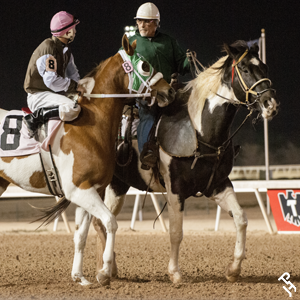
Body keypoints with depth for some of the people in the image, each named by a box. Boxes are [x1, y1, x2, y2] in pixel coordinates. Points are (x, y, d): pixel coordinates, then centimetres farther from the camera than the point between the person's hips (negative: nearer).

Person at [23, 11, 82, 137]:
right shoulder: (48, 49, -19)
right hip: (38, 95, -10)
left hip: (56, 93, 10)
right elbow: (52, 81, -24)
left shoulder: (65, 49, 12)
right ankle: (35, 118, -19)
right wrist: (75, 86, -16)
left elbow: (73, 75, 18)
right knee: (72, 109, -35)